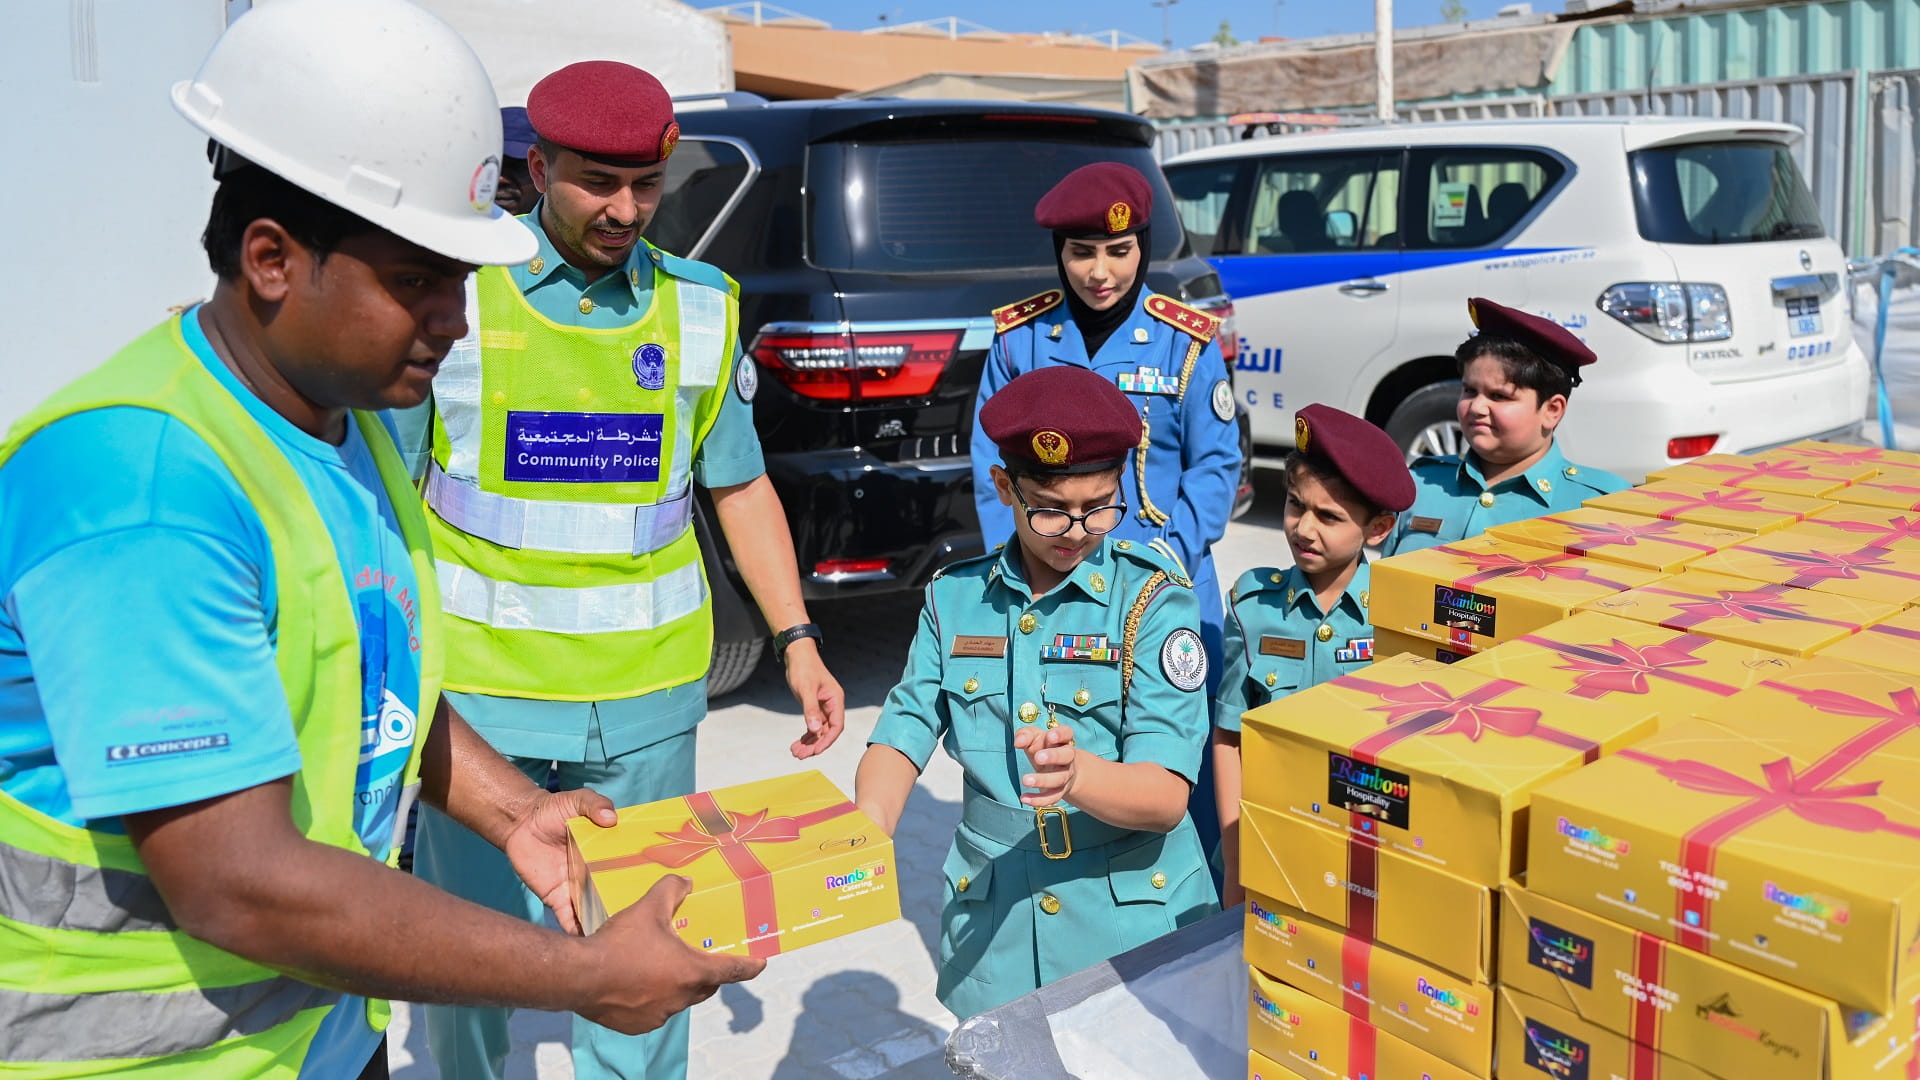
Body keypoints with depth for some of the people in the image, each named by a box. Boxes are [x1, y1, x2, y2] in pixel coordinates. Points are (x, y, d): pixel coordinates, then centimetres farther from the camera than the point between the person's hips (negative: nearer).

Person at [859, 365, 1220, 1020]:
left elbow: (1166, 797, -17)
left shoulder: (1153, 598, -9)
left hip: (1133, 919, -2)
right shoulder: (956, 597, 3)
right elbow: (902, 737, 0)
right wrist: (866, 843, -19)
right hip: (994, 923, 3)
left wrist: (1074, 774, -37)